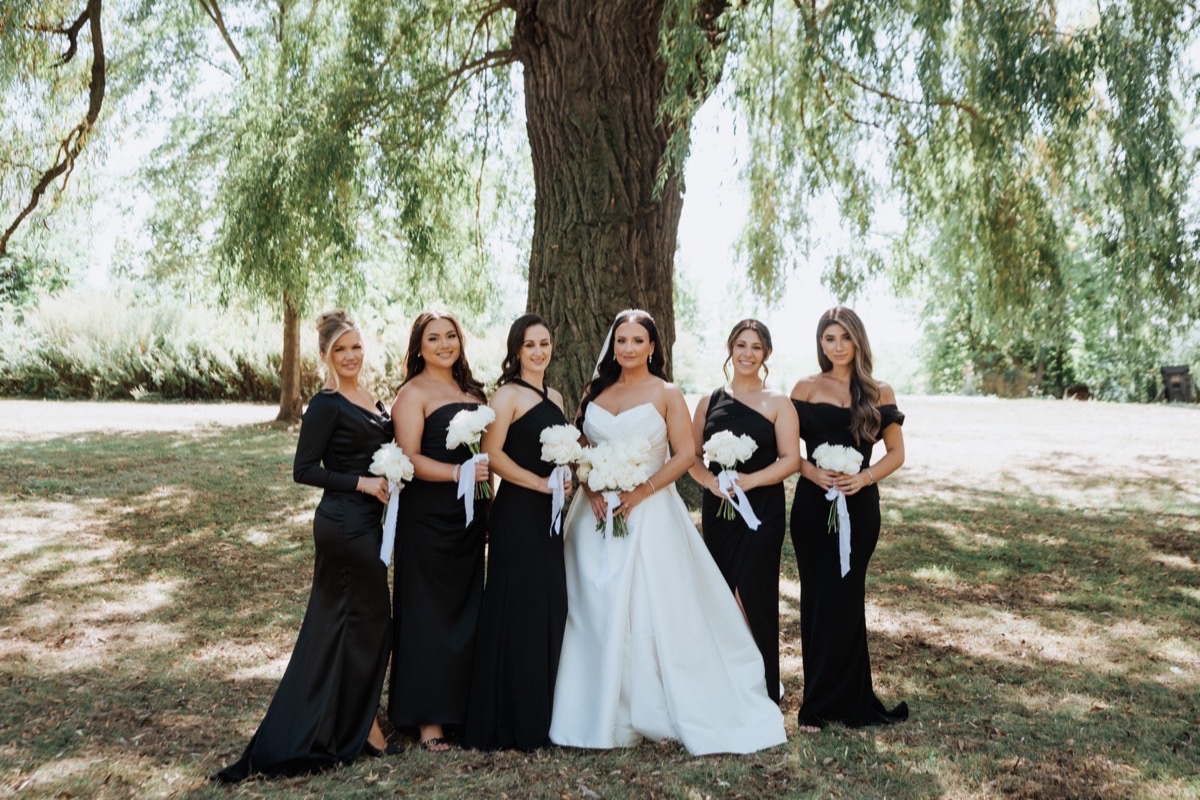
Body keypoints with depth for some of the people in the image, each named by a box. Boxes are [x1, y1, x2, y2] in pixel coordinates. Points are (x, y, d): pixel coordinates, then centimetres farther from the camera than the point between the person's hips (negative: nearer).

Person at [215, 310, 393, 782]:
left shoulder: (369, 399, 12)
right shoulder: (326, 405, -13)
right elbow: (304, 470, -15)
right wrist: (363, 483, -19)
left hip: (363, 521, 8)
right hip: (345, 523, -8)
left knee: (336, 620, 15)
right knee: (368, 618, 2)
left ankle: (323, 723, 27)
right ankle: (358, 724, 17)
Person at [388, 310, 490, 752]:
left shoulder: (471, 389, 15)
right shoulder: (413, 393, -6)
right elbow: (409, 458, -15)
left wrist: (488, 492, 13)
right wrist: (458, 472, -27)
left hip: (470, 515, 7)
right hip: (427, 517, -7)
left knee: (468, 611, 10)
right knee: (428, 613, 0)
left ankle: (461, 706, 22)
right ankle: (427, 718, 8)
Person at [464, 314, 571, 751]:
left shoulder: (555, 398, 15)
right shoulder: (508, 395, -8)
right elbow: (492, 453, -18)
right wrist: (540, 483, -18)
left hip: (549, 514, 8)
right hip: (517, 514, -8)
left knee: (551, 608, 11)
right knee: (518, 612, -1)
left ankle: (541, 712, 24)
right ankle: (513, 722, 10)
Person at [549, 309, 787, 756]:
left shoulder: (667, 394, -1)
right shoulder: (595, 392, 10)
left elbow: (685, 454, -7)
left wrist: (639, 493, -15)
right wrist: (592, 493, -7)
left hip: (649, 513, -4)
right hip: (598, 513, 4)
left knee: (650, 610, -5)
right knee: (596, 612, 4)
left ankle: (649, 711, 9)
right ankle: (601, 713, 16)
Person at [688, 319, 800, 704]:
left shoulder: (777, 402, -1)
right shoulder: (710, 401, 10)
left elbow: (791, 459, -7)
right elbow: (691, 455, 9)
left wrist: (749, 481, -18)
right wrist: (709, 480, -10)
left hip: (762, 508, -4)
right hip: (717, 508, 4)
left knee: (751, 593, -9)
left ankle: (762, 690, 4)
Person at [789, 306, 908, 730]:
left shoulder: (879, 393, 5)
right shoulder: (806, 389, 3)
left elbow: (896, 452, 5)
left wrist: (864, 477, -11)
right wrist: (813, 473, -15)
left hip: (859, 504, 0)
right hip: (813, 503, 0)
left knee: (844, 598, 2)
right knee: (818, 596, 4)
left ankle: (846, 700, 17)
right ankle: (819, 702, 15)